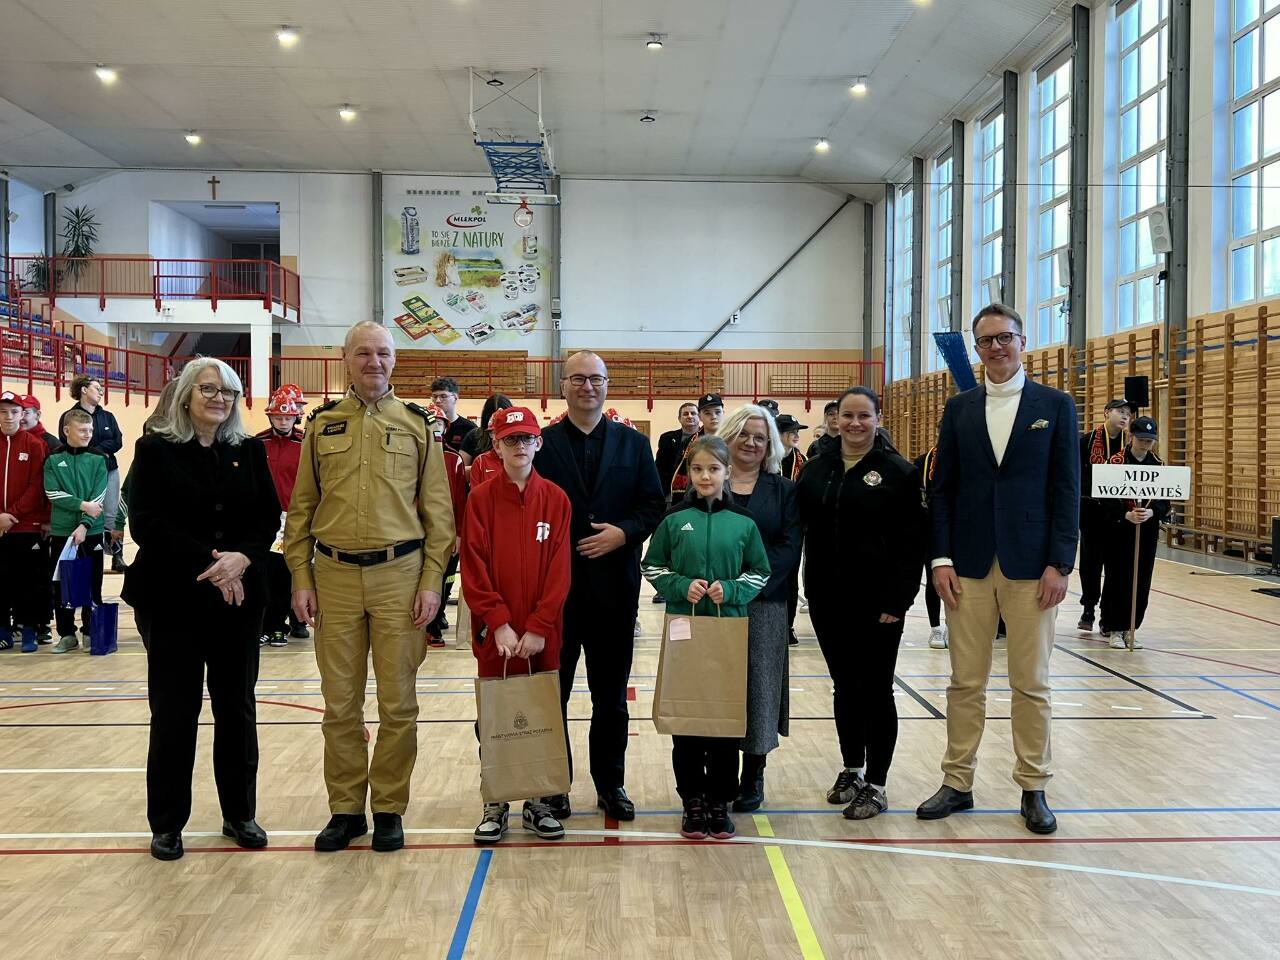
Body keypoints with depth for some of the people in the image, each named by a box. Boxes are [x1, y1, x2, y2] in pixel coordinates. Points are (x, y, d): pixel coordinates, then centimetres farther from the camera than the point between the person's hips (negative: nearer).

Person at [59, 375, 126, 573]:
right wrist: (101, 451, -13)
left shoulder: (107, 416, 10)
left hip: (109, 471, 3)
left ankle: (118, 557, 5)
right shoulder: (68, 417, -2)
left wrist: (94, 450, -13)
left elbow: (117, 442, 1)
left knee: (111, 515, 1)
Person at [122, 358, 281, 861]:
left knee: (237, 707, 8)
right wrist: (208, 563, -17)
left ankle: (240, 813, 20)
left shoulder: (250, 451, 8)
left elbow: (269, 518, 3)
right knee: (174, 711, 2)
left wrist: (241, 558, -16)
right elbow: (146, 523, -9)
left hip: (239, 598, 3)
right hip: (173, 598, -3)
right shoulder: (155, 450, 0)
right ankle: (166, 823, 15)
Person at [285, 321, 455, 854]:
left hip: (399, 574, -1)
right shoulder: (322, 425, 8)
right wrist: (301, 579, 2)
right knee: (340, 702, 7)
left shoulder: (417, 424, 4)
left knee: (398, 702, 4)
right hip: (335, 575, 1)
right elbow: (301, 507, 9)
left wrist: (432, 580, -4)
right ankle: (346, 809, 21)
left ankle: (389, 808, 18)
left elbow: (437, 509, 3)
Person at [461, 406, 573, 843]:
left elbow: (559, 570, -3)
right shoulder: (481, 499, 0)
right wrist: (498, 622, -13)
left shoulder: (555, 499, 1)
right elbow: (474, 568, -4)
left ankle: (537, 803, 20)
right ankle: (495, 804, 19)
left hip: (542, 635, 1)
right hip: (494, 632, 0)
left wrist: (538, 627, -10)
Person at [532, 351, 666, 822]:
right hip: (555, 584, -1)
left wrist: (624, 533, -13)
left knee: (611, 693, 11)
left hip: (615, 584, 2)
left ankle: (611, 783, 23)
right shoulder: (542, 443, 1)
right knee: (552, 690, 7)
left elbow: (654, 505, 4)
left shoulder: (634, 444, 8)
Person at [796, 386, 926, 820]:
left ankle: (876, 784, 14)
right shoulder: (816, 469, 7)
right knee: (844, 687, 14)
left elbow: (910, 544, -8)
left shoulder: (898, 472, -5)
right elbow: (801, 530, 7)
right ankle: (851, 770, 29)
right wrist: (808, 589, 0)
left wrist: (897, 601, -13)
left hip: (876, 601, -4)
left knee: (875, 690, 4)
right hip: (828, 599, 4)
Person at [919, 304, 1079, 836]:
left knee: (1031, 683, 6)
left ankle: (1033, 789, 18)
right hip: (970, 566, 2)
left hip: (1031, 566, -2)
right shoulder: (959, 408, 8)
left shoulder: (1056, 405, 2)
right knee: (965, 681, 8)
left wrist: (1059, 564, -8)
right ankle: (957, 782, 19)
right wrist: (942, 558, -3)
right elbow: (942, 488, 6)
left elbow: (1067, 490, -1)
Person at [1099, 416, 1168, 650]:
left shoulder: (1159, 466, 5)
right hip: (1118, 529, -3)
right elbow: (1106, 499, -10)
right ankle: (1114, 628, 9)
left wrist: (1151, 512, -20)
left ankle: (1132, 628, 16)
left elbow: (1164, 501, 1)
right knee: (1118, 579, -2)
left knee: (1142, 582, 5)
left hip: (1147, 531, 3)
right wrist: (1126, 515, -25)